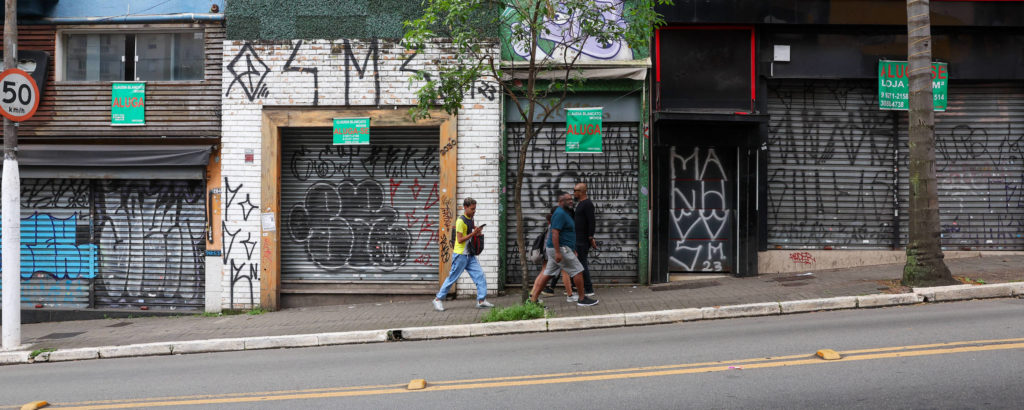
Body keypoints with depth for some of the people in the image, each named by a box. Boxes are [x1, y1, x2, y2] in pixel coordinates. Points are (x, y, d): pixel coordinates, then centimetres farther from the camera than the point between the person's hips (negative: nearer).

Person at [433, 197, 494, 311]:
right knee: (452, 277, -1)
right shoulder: (460, 221, -15)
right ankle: (438, 299, 10)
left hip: (470, 255, 8)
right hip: (460, 255, -8)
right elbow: (460, 239, -17)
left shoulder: (471, 220, 12)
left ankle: (481, 300, 3)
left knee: (480, 275, 0)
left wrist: (477, 232, 6)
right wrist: (473, 233, -20)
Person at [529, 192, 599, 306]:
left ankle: (533, 299, 8)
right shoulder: (560, 214, -15)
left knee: (547, 274, 9)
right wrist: (558, 252, -27)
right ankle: (582, 299, 4)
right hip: (560, 249, -10)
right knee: (577, 271, -4)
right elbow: (555, 233, -22)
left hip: (559, 250, 10)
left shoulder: (564, 213, 18)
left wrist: (573, 250, 26)